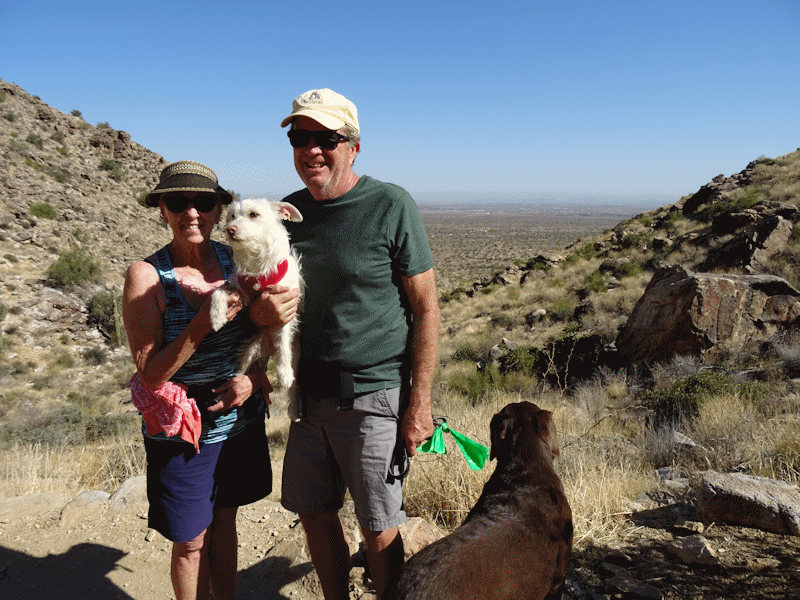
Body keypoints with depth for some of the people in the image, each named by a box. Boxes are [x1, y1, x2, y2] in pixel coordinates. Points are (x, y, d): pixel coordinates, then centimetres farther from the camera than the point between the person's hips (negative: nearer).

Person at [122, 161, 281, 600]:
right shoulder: (147, 275, -15)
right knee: (191, 541, 11)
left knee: (224, 523, 20)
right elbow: (150, 373, -16)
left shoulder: (238, 261, -5)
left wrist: (255, 376, -12)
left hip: (241, 420, 3)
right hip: (183, 430, -3)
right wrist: (203, 323, -29)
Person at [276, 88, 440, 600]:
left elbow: (426, 308, -10)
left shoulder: (391, 206, -11)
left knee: (379, 533, 6)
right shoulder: (288, 210, 6)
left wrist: (420, 403, -12)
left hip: (373, 395, -5)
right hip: (309, 394, 6)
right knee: (316, 517, 16)